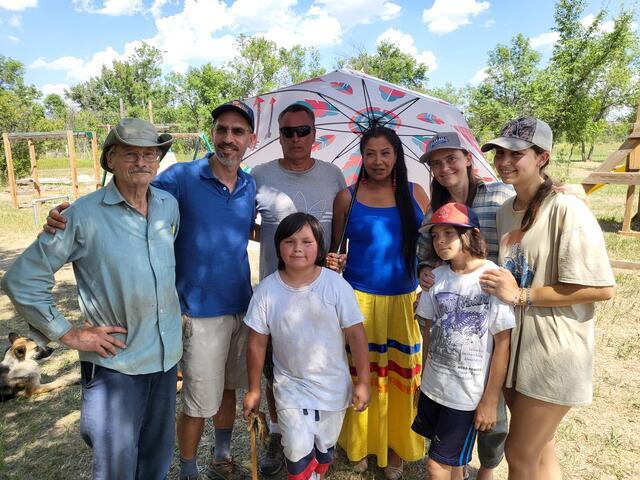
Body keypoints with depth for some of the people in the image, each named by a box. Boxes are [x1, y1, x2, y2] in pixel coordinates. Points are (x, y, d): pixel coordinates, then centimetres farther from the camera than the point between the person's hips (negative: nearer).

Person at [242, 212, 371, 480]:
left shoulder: (336, 285, -16)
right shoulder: (267, 290, -12)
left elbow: (356, 334, -10)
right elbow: (257, 343, -4)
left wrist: (363, 382, -8)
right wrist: (254, 390, 2)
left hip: (333, 386, 1)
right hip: (290, 387, 0)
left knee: (325, 449, 19)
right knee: (298, 453, -5)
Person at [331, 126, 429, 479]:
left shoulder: (415, 194, 4)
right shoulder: (347, 197, 0)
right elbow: (333, 249, 6)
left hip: (406, 300, 2)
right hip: (359, 298, -1)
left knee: (402, 373, 9)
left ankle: (395, 448, 32)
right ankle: (360, 444, 33)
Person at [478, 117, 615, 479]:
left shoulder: (567, 210, -17)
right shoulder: (506, 211, 8)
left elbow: (603, 288, -20)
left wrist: (521, 296, -20)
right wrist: (497, 286, 0)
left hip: (552, 353, -7)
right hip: (514, 345, 7)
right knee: (540, 450, 21)